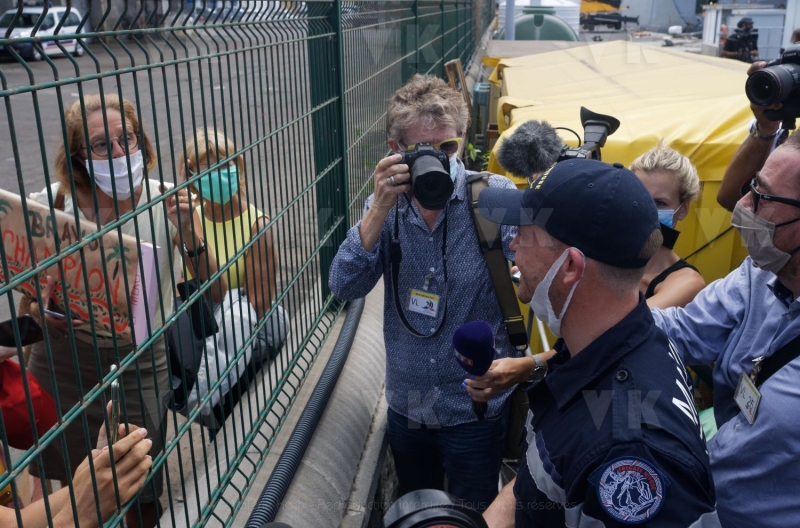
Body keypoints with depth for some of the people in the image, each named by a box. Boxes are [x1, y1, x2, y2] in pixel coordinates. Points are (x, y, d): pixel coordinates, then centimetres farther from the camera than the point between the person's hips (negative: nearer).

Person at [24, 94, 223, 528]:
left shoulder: (169, 204, -12)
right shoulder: (56, 207, -9)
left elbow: (215, 293, -12)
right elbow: (31, 295, 3)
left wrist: (189, 235, -27)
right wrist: (42, 312, -20)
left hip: (138, 362, -1)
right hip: (60, 359, 2)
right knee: (71, 487, 21)